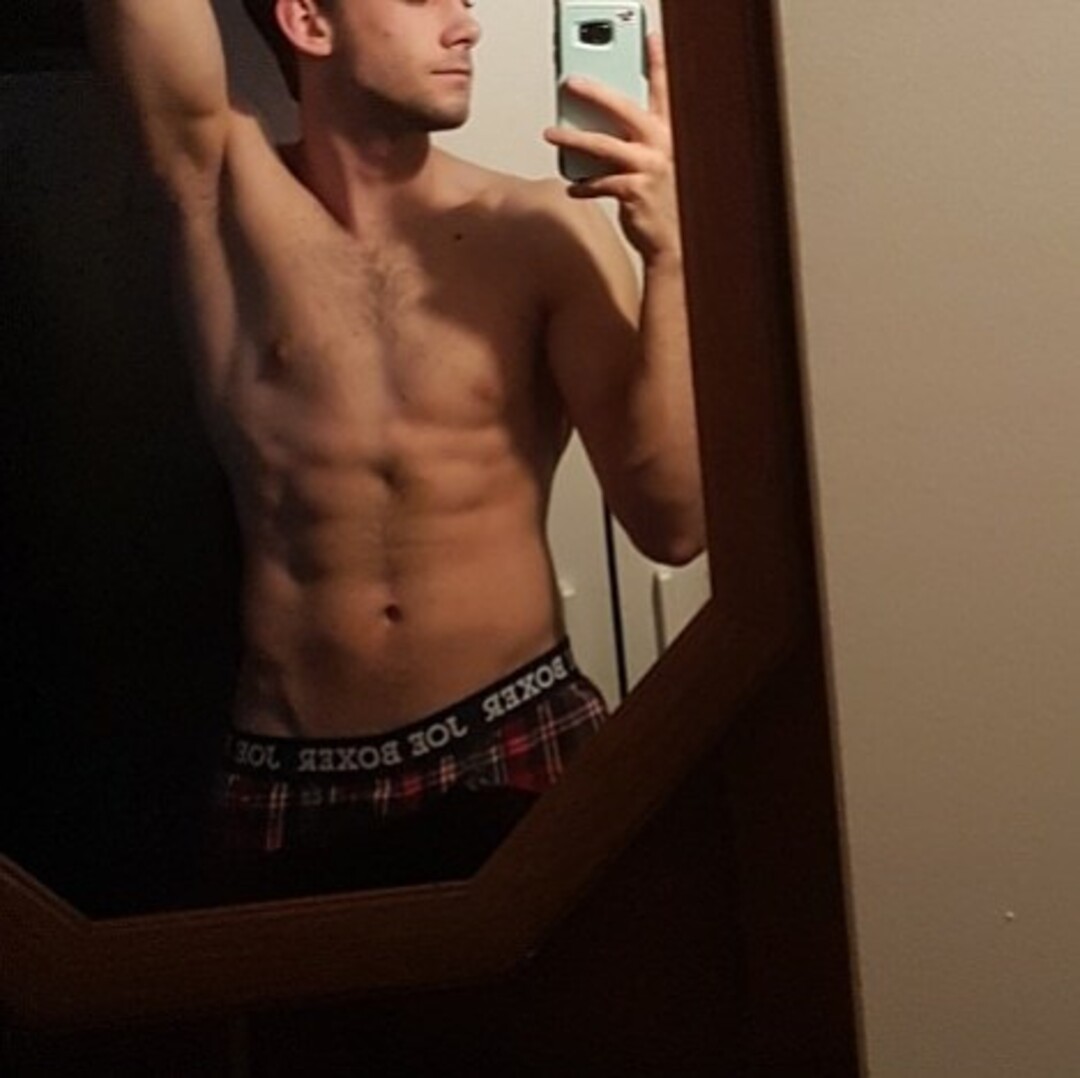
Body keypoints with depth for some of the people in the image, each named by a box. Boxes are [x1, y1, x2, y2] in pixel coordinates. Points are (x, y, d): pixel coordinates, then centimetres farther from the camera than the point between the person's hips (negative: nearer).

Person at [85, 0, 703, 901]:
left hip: (519, 751, 0)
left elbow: (672, 524, -10)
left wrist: (668, 253, -18)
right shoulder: (229, 194, -1)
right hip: (289, 788, 0)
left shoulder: (546, 232, -4)